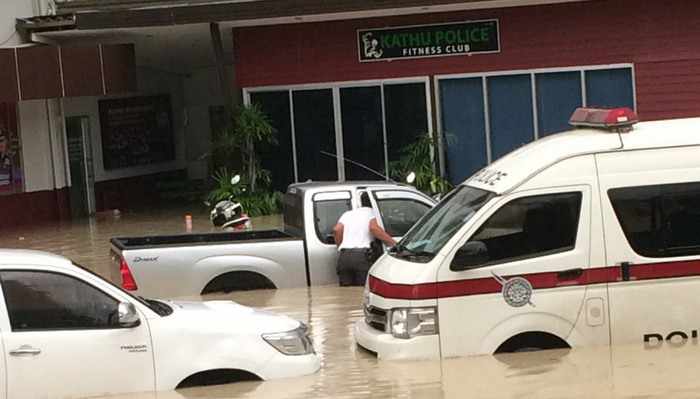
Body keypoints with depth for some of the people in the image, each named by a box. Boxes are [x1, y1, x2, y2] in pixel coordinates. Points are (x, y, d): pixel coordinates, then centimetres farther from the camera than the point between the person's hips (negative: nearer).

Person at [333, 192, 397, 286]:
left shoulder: (347, 214, 26)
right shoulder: (372, 212, 12)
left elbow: (336, 230, 8)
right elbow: (373, 228, -10)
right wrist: (393, 243, -9)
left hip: (344, 256, 4)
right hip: (361, 255, -4)